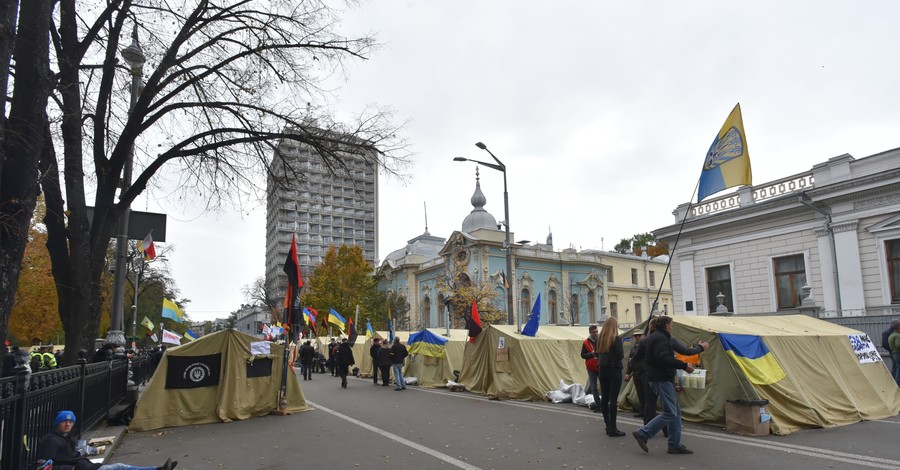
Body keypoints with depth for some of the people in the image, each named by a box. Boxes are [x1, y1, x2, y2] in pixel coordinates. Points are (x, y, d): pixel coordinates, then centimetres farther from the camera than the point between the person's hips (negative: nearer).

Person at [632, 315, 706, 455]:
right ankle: (643, 434, -5)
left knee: (675, 412, 12)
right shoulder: (661, 338, -14)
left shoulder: (651, 337, 19)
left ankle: (675, 445, 15)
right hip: (662, 380, -11)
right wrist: (683, 366, -22)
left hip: (657, 378, 11)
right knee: (670, 413, -9)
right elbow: (663, 358, -27)